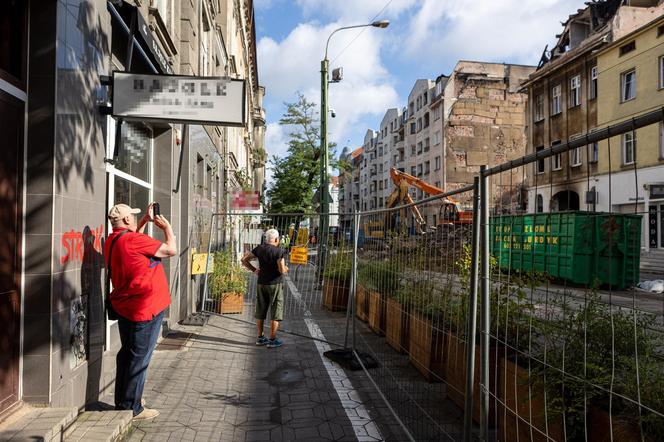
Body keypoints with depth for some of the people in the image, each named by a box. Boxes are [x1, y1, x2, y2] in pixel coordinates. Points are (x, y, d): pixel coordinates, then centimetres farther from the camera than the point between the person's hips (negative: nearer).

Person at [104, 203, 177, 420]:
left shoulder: (112, 240, 8)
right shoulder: (134, 240, -20)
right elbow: (171, 250, -16)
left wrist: (146, 220, 23)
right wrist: (167, 227, -1)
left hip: (125, 307, 10)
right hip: (144, 309, -10)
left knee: (128, 354, 21)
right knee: (139, 358, 2)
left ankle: (123, 400, 35)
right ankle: (131, 407, 13)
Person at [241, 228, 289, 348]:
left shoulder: (259, 249, 2)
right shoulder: (279, 251, -14)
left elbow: (244, 260, 2)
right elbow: (281, 270, -20)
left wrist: (254, 270, 8)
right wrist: (286, 270, 1)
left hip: (261, 283, 6)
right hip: (275, 284, -5)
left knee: (260, 312, 14)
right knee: (275, 313, 4)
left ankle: (260, 338, 23)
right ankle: (272, 340, 7)